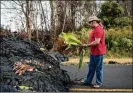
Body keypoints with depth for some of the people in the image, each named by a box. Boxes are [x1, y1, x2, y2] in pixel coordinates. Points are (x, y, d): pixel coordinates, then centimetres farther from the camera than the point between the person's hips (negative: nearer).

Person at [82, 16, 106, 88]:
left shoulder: (98, 29, -19)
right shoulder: (94, 29, 14)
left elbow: (96, 42, -25)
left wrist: (87, 45, -16)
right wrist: (87, 44, 9)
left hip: (98, 52, -10)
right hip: (93, 52, 10)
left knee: (98, 68, 3)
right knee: (91, 67, 17)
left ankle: (99, 83, 15)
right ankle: (88, 81, 28)